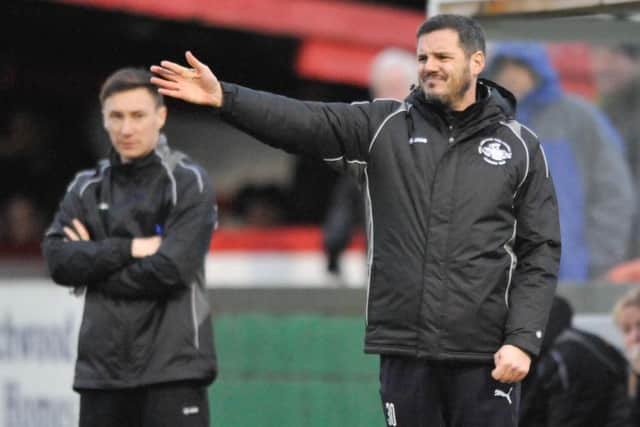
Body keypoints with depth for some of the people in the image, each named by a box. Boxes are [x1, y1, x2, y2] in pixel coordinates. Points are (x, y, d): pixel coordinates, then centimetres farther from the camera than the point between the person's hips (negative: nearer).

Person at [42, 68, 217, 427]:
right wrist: (130, 248, -11)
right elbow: (59, 261, -1)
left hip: (172, 369, -5)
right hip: (102, 368, 5)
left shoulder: (188, 182, -1)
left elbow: (171, 269, -12)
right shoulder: (87, 188, 13)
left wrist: (95, 265, -3)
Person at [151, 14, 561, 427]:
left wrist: (523, 339, -8)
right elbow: (303, 122, -6)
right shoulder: (384, 127, 6)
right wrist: (224, 97, -21)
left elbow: (541, 251, 2)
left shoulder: (520, 147, 4)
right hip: (404, 349, 2)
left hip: (483, 354, -2)